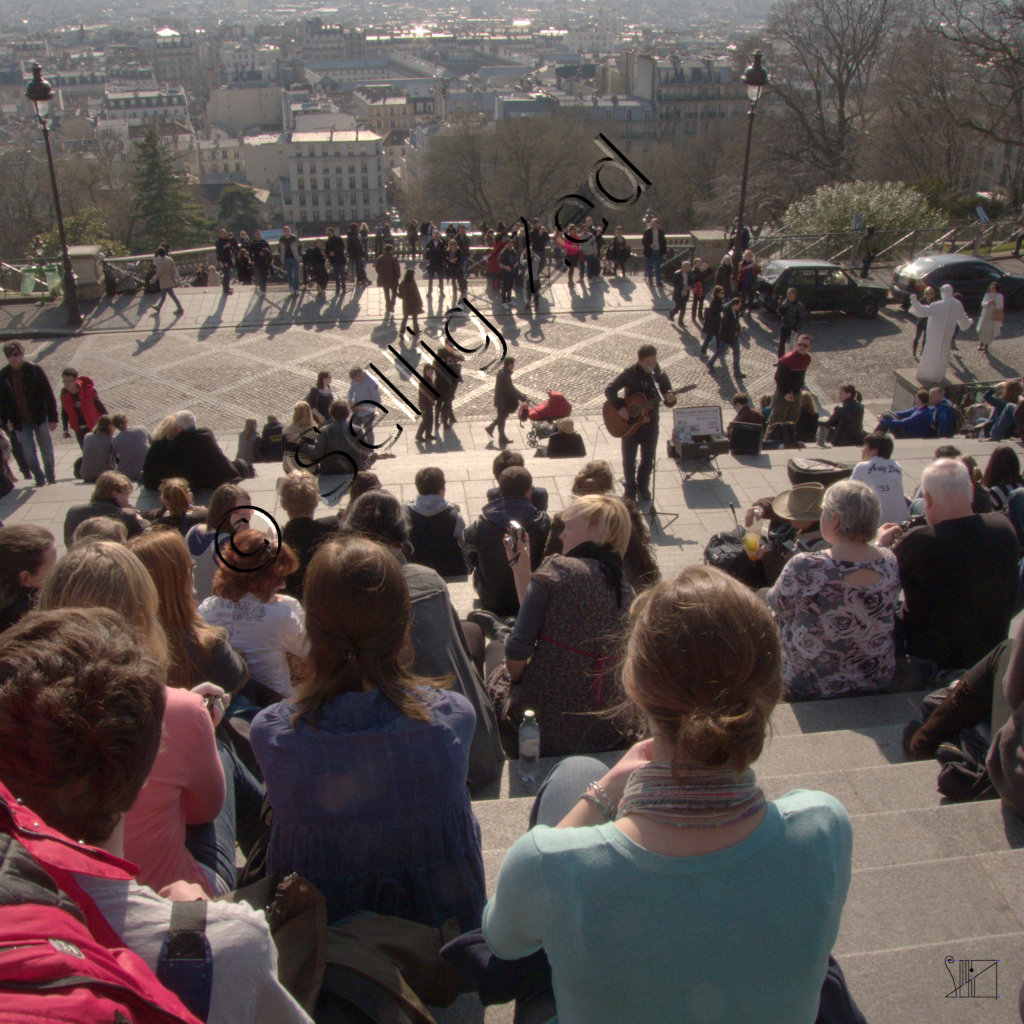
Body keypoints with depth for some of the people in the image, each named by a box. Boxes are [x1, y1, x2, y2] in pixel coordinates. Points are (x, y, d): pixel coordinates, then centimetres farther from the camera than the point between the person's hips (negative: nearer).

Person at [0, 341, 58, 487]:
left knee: (47, 450, 8)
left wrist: (53, 418, -8)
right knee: (29, 453, -4)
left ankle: (50, 476, 29)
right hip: (21, 422, 1)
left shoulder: (34, 370, -7)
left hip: (40, 418, -1)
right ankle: (39, 478, 16)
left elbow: (48, 394, -5)